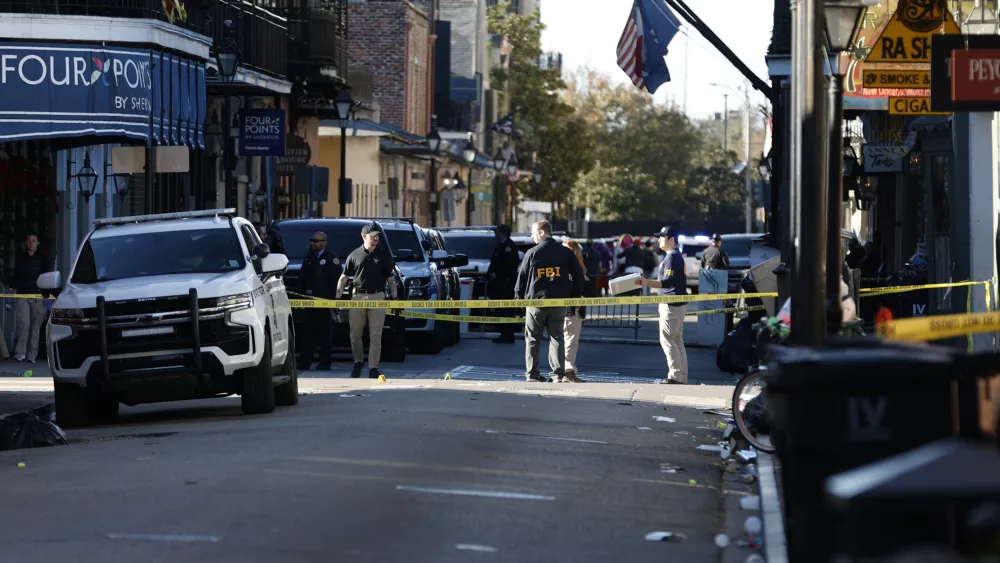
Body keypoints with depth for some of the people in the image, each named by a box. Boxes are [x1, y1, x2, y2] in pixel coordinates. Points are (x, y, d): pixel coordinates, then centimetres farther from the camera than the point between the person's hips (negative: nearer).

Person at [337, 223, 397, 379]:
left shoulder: (384, 255, 7)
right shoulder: (354, 255, 5)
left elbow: (390, 278, 10)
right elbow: (344, 278, 8)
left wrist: (395, 297, 2)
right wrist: (337, 296, -1)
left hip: (377, 297, -1)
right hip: (358, 296, 1)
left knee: (375, 336, -2)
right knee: (355, 335, 7)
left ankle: (373, 368, 0)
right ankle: (358, 362, 27)